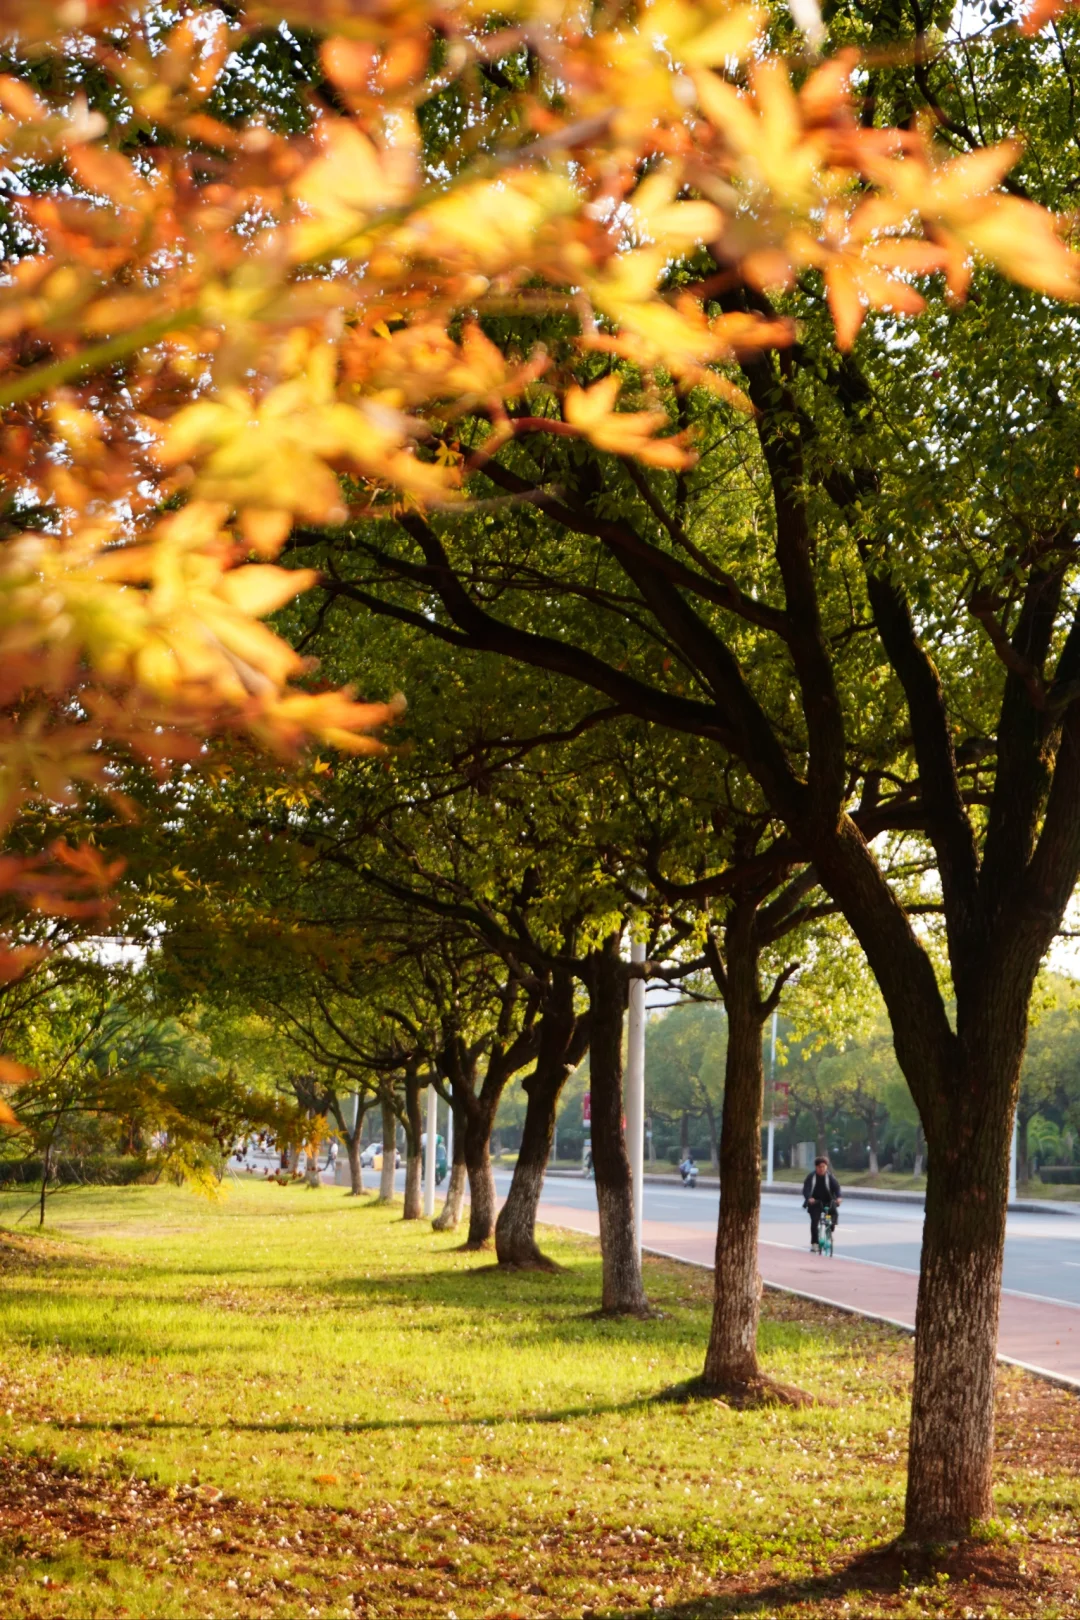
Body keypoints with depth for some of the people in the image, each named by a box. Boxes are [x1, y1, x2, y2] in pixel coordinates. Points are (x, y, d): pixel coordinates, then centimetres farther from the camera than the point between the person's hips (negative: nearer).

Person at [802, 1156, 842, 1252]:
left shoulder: (830, 1176, -4)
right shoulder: (811, 1176, -6)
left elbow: (836, 1186, -14)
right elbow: (806, 1188, -15)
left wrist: (838, 1197, -34)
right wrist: (809, 1198, -36)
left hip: (828, 1201, 1)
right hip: (815, 1202, -1)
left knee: (835, 1212, -25)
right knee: (814, 1221, -13)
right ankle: (814, 1243, -5)